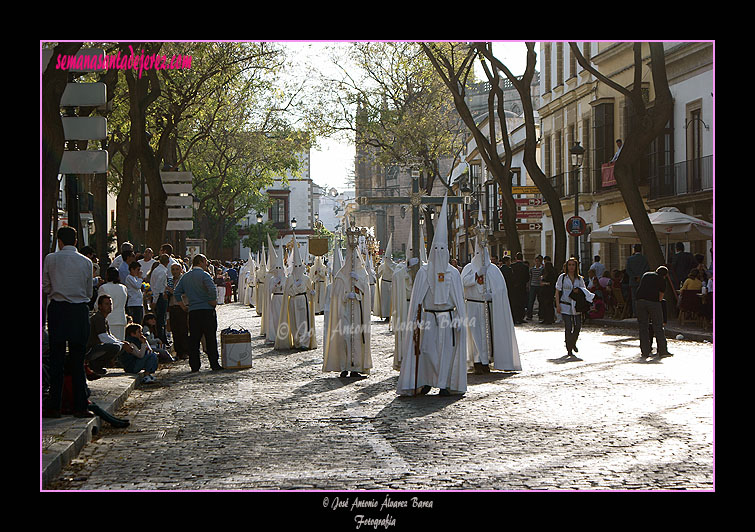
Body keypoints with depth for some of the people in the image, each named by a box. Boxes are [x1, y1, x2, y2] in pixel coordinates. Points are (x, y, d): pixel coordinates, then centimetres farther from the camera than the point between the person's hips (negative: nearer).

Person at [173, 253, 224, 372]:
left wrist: (183, 306, 14)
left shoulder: (185, 276, 13)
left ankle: (194, 366, 5)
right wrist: (213, 301, -8)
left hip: (192, 311, 5)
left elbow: (177, 292, 11)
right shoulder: (203, 275, -7)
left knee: (193, 339, 7)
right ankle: (214, 364, 0)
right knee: (210, 338, 0)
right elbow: (212, 290, -21)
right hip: (207, 310, -5)